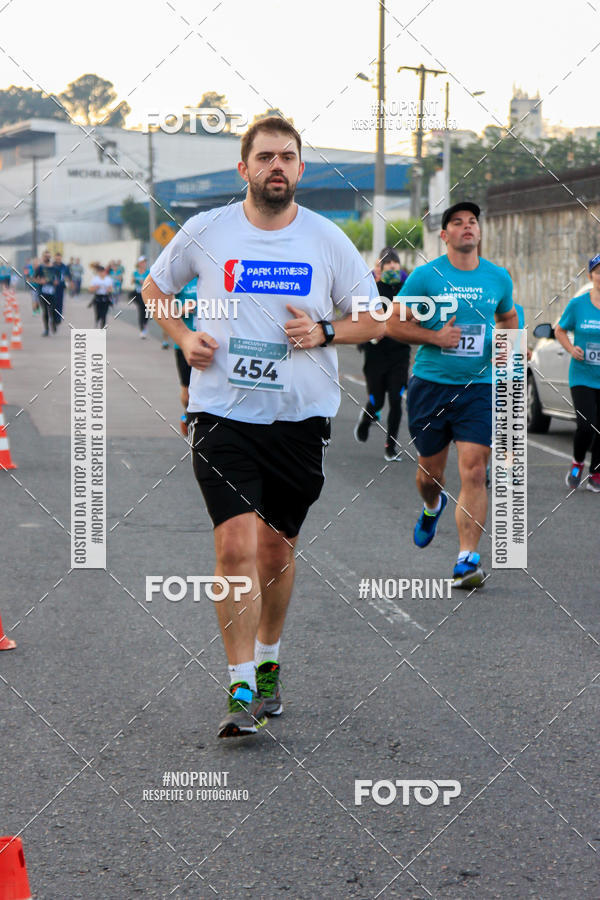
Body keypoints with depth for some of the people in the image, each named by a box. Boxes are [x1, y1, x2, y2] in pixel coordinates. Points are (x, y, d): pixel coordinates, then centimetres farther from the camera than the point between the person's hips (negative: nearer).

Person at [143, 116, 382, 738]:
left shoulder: (327, 240, 2)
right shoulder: (206, 232, 1)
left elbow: (375, 320, 10)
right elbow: (155, 287, 18)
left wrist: (325, 332, -9)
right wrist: (183, 337, 1)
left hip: (300, 417, 2)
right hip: (223, 412, -2)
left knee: (277, 551, 11)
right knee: (236, 547, -15)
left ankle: (267, 663, 35)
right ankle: (241, 693, -8)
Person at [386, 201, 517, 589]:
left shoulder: (498, 277, 6)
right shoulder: (425, 275, -3)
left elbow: (508, 317, 25)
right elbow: (395, 324, -1)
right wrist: (435, 337, -15)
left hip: (480, 387, 1)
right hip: (430, 384, -1)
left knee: (474, 473, -12)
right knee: (430, 471, 11)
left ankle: (468, 559, -11)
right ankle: (432, 507, 48)